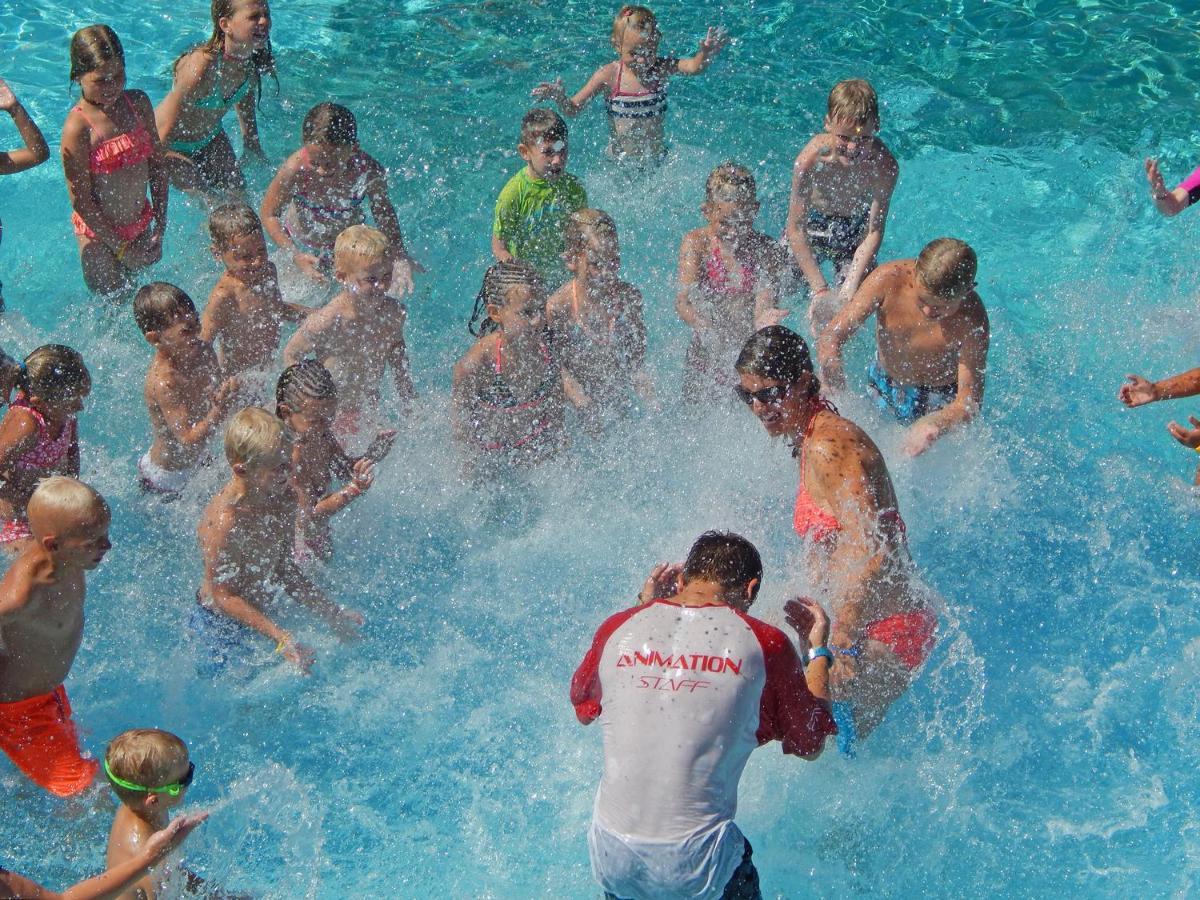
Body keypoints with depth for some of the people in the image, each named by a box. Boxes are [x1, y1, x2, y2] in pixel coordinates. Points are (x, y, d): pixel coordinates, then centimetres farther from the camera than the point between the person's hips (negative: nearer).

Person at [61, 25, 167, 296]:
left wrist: (160, 226, 2)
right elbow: (80, 200, -19)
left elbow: (156, 164, 5)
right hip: (99, 235, -5)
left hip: (140, 225, 5)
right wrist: (121, 248, -14)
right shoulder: (78, 127, -23)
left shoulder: (138, 103, -5)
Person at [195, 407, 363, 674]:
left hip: (257, 616, 7)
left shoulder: (284, 499, -8)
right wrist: (280, 637, -29)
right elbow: (222, 595, -24)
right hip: (222, 628, -7)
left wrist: (331, 613, 3)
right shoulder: (224, 521, -33)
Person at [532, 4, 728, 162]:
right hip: (619, 162, -1)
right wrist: (560, 98, -33)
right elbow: (573, 109, -10)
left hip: (656, 158, 1)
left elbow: (694, 67, -27)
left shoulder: (661, 68, -9)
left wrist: (706, 53, -51)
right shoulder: (609, 75, -11)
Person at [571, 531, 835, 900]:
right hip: (697, 869, -3)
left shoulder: (618, 628, 0)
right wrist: (817, 650, 22)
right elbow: (810, 744, 8)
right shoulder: (763, 643, -6)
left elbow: (582, 710, 22)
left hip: (612, 860, 3)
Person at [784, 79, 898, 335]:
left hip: (855, 230, 0)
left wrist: (850, 287, -31)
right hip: (811, 224, 0)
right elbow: (795, 229, -26)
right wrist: (819, 289, -28)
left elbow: (874, 232, -23)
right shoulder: (811, 159, -35)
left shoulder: (885, 166, -33)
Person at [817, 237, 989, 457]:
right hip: (882, 386, 2)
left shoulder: (972, 321, -35)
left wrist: (935, 425, -57)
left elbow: (970, 401, -35)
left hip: (937, 403, -2)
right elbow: (830, 338, -29)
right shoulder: (889, 279, -31)